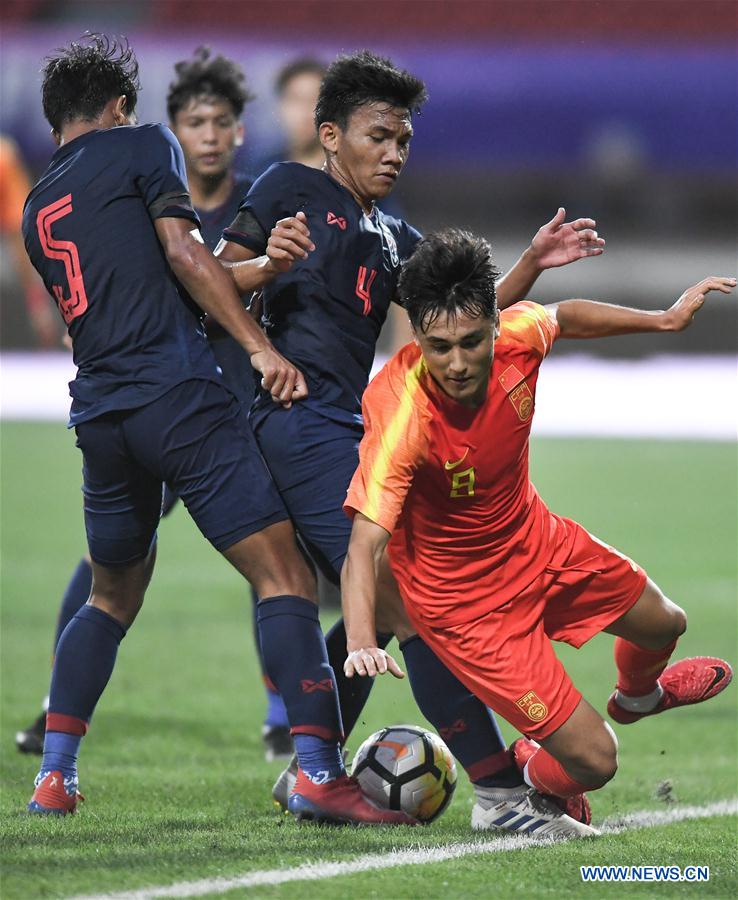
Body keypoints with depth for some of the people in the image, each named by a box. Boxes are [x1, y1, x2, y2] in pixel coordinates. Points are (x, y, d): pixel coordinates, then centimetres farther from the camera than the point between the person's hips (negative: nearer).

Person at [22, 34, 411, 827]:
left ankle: (53, 776, 15)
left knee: (111, 597, 23)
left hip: (99, 416, 6)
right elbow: (182, 253, -6)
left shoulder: (36, 212, 23)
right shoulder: (142, 147, 7)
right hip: (179, 396, -6)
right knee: (283, 575, -9)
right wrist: (258, 346, -7)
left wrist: (258, 269, 15)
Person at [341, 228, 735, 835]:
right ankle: (516, 789, 26)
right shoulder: (402, 415, -39)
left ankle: (638, 696, 67)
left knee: (661, 624, 29)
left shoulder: (517, 336, -22)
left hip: (535, 538, 7)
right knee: (593, 761, -11)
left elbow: (563, 318, 4)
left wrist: (665, 320, 10)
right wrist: (361, 642, -59)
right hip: (465, 596, -7)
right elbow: (364, 545, -44)